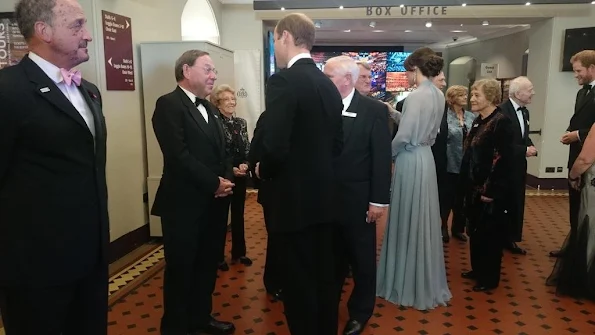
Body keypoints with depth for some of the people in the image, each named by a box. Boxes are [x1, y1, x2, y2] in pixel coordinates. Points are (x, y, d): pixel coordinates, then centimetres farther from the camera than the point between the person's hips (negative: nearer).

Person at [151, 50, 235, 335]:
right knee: (181, 268, 7)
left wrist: (227, 179, -3)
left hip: (214, 202, 8)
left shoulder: (209, 108, 16)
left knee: (208, 265, 18)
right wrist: (214, 183, -16)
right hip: (184, 203, -8)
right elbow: (178, 155, -20)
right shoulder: (168, 104, -11)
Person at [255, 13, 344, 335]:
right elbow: (337, 144, 12)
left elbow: (275, 147, -24)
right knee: (325, 276, 19)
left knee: (299, 282, 6)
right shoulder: (328, 84, 8)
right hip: (325, 197, 8)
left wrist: (263, 171, -4)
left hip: (295, 199, -8)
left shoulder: (282, 81, -16)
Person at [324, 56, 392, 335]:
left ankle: (360, 312, 32)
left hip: (357, 200, -3)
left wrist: (378, 200, -11)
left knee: (362, 259, 13)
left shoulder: (374, 110, -7)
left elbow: (382, 158, -9)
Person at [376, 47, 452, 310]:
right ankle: (426, 282, 30)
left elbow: (404, 136, -19)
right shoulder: (438, 95, 9)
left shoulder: (418, 95, -17)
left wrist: (388, 153, -1)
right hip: (425, 156, 9)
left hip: (411, 160, -9)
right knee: (423, 220, 16)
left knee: (408, 221, 3)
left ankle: (408, 285, 17)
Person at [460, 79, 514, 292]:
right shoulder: (478, 121, 11)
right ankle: (478, 269, 32)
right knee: (475, 231, 17)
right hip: (475, 188, 8)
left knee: (490, 234, 4)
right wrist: (467, 185, 12)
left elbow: (503, 160, -20)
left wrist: (491, 191, -20)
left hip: (492, 191, -8)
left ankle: (490, 277, 18)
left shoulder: (502, 122, -15)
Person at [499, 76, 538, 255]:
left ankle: (511, 240, 25)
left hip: (519, 166, 8)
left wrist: (531, 147, -2)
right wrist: (524, 150, -19)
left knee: (516, 204, 13)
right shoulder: (502, 111, -18)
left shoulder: (525, 112, 10)